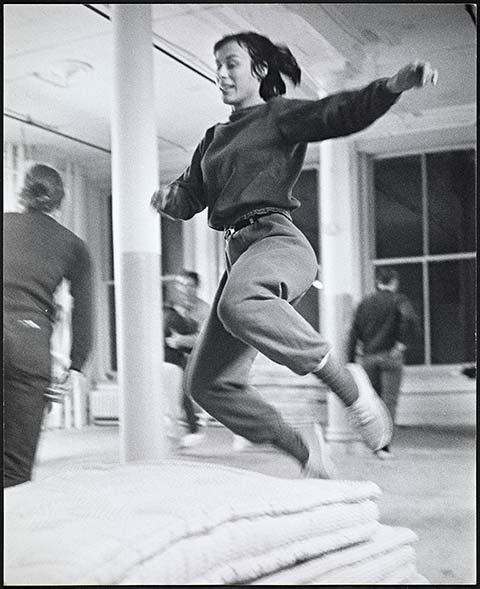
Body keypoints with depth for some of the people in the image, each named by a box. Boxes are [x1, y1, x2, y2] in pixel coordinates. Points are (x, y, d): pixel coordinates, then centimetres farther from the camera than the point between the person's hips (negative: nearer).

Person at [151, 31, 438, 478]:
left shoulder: (279, 115, 6)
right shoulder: (214, 139, 26)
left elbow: (340, 113, -11)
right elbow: (190, 196, 24)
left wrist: (392, 86, -29)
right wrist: (168, 199, 0)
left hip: (277, 239, -8)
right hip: (238, 251, 8)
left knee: (238, 303, -42)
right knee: (208, 382, 2)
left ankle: (348, 385, -27)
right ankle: (305, 451, 11)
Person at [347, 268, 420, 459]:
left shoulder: (365, 303, 13)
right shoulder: (398, 299, 1)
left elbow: (353, 334, 9)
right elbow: (410, 318, -21)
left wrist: (350, 363, 9)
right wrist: (402, 343, -12)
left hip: (368, 357, 4)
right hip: (390, 357, -4)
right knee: (389, 402, -4)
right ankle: (382, 446, -13)